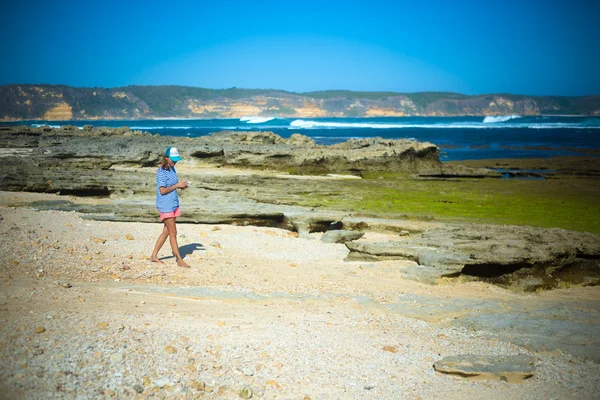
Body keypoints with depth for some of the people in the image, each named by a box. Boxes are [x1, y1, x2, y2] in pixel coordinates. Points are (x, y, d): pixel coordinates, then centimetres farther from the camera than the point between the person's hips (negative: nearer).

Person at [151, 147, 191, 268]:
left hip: (173, 204, 9)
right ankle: (180, 260, 3)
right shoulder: (162, 171, -15)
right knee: (173, 233, -3)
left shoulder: (172, 169, 10)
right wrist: (177, 185, -20)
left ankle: (154, 256, 23)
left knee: (167, 231, 13)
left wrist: (182, 185, 0)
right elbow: (163, 190, -18)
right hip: (165, 205, -9)